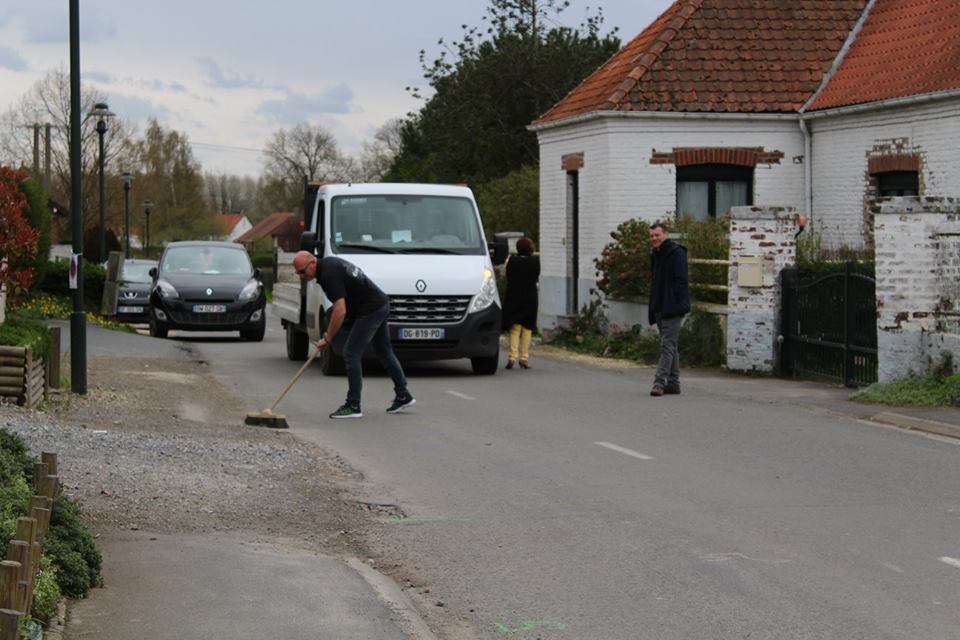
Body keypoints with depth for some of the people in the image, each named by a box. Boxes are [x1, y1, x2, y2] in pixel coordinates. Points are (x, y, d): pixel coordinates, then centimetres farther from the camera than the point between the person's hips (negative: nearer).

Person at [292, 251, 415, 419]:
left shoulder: (329, 274, -22)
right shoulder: (328, 264, 10)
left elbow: (340, 311, -27)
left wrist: (327, 338, -21)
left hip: (370, 310, -10)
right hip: (381, 305, 10)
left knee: (351, 353, -8)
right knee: (384, 353, 19)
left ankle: (353, 406, -5)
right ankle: (403, 396, 28)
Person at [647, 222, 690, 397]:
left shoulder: (676, 253, -9)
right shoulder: (655, 255, 17)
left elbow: (681, 281, -16)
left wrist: (677, 305, -23)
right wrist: (652, 309, 18)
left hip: (672, 308, -9)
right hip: (660, 309, 9)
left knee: (668, 345, -12)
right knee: (671, 346, 12)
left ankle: (659, 381, -17)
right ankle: (673, 382, 16)